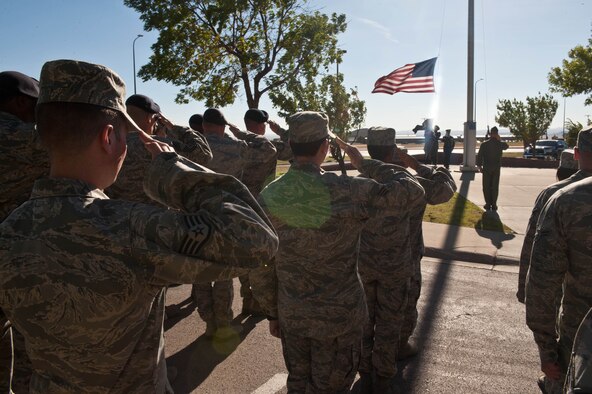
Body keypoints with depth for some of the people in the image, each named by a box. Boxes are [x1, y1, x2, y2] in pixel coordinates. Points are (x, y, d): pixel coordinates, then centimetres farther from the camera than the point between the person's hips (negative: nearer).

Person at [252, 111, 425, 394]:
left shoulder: (266, 199, -10)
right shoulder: (346, 192, -22)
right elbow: (412, 189, -11)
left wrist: (272, 314, 11)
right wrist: (364, 164, -2)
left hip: (291, 315, 4)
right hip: (339, 316, -3)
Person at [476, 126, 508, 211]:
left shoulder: (484, 144, -7)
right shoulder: (500, 144, -3)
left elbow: (479, 156, -6)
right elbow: (506, 146, 21)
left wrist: (479, 166, 4)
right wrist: (499, 140, 12)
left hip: (486, 168, -1)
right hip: (496, 168, 1)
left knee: (486, 186, 6)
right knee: (495, 186, 7)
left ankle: (488, 204, 6)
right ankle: (494, 204, 8)